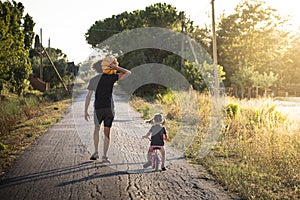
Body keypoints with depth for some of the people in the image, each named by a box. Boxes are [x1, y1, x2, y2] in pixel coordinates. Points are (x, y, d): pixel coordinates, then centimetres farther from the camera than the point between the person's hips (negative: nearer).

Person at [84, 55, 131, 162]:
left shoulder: (93, 80, 0)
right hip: (109, 108, -1)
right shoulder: (112, 77, -3)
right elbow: (128, 73, 5)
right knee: (107, 132, 5)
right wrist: (116, 67, -2)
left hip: (98, 108, 1)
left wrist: (85, 112, 4)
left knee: (97, 128, 23)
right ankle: (104, 156, 4)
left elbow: (88, 96, -2)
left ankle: (96, 152, 17)